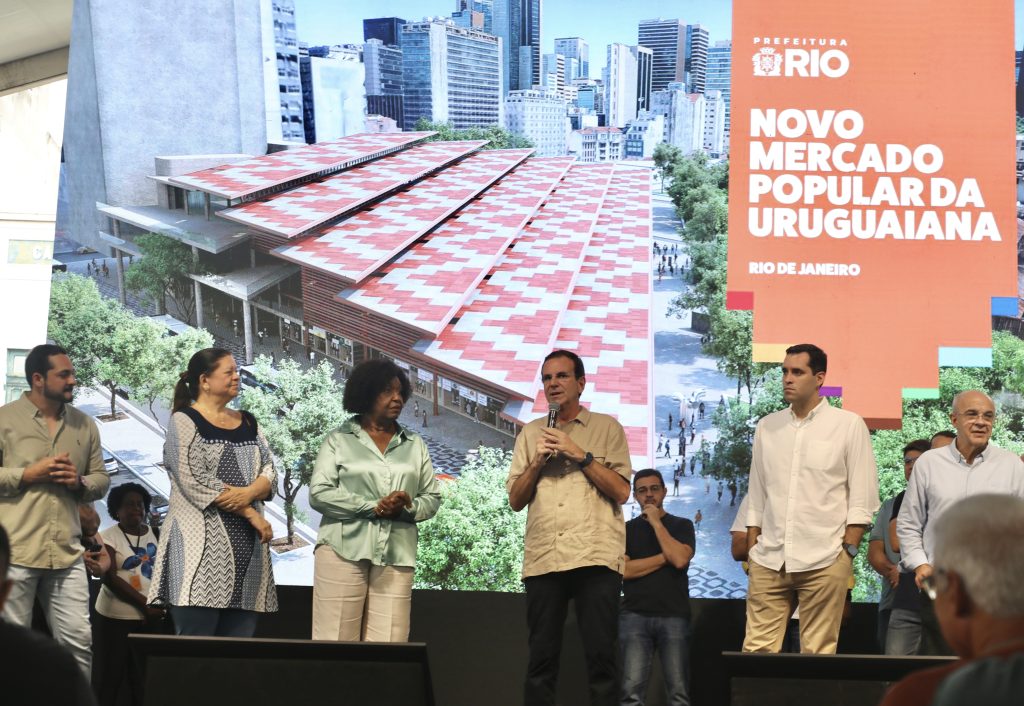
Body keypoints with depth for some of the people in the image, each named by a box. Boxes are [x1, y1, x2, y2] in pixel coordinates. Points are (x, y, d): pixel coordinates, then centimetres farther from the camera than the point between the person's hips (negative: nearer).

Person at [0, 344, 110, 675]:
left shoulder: (85, 424, 13)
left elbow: (102, 479, 16)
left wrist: (80, 482, -5)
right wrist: (28, 474, -12)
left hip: (67, 552, 4)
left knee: (79, 641, 3)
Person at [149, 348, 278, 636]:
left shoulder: (248, 423, 19)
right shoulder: (184, 421, 0)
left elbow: (270, 470, 12)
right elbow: (195, 481, -11)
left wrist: (251, 492, -11)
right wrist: (251, 514, -11)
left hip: (247, 546, 6)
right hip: (202, 546, -6)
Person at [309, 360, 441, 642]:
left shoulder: (414, 444, 17)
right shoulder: (339, 440, 7)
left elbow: (432, 498, 14)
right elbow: (319, 493, -4)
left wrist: (407, 508, -9)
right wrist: (375, 507, -11)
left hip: (396, 555, 3)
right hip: (344, 550, -3)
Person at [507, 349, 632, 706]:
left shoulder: (607, 428, 9)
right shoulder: (531, 433, 18)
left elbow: (621, 492, -1)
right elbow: (515, 500, 13)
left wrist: (581, 455, -7)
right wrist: (537, 461, -1)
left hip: (595, 557, -3)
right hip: (542, 559, 3)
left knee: (601, 656, -4)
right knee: (541, 658, 3)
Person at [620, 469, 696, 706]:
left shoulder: (681, 525, 14)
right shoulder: (627, 529, 15)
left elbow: (680, 559, -6)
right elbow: (622, 570, -1)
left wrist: (656, 522, -1)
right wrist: (664, 557, -3)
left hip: (674, 616, 0)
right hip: (634, 616, 1)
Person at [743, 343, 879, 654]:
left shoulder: (848, 425, 2)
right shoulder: (767, 426, 14)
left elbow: (862, 497, 1)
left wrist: (849, 550, -6)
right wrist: (751, 548, 11)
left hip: (823, 561, -3)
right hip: (769, 560, 4)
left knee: (818, 653, -1)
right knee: (757, 649, -1)